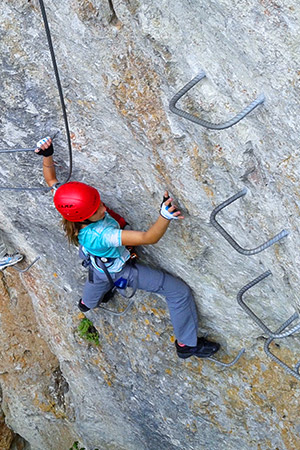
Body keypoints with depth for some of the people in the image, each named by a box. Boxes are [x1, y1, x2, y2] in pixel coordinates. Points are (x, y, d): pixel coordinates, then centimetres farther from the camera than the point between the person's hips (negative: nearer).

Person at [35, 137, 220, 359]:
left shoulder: (70, 206, -28)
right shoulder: (100, 235, -47)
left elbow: (51, 180, -9)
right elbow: (148, 238, -54)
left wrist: (47, 156, -20)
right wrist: (164, 216, -71)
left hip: (98, 267, 7)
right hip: (120, 272, -7)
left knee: (99, 279, 45)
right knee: (180, 292, -1)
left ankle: (87, 303, 81)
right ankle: (187, 343, 16)